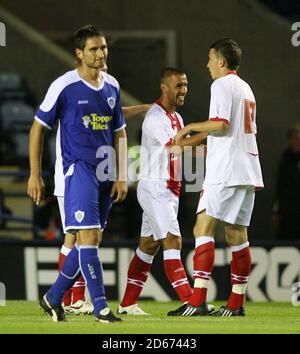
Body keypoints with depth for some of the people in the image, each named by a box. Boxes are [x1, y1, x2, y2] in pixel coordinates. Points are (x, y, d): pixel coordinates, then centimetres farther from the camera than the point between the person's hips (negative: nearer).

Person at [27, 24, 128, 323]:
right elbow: (38, 127, -1)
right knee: (89, 237, -13)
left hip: (105, 174, 7)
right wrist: (35, 174, -4)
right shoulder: (64, 86, -7)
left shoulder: (112, 86, 11)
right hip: (79, 170, -7)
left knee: (91, 241, 8)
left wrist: (122, 176, 10)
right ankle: (101, 307, -12)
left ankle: (53, 298, 21)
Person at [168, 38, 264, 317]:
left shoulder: (222, 85, -6)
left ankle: (197, 301, -19)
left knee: (203, 229, -11)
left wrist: (191, 127, -2)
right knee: (236, 234, 9)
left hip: (225, 172, -9)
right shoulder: (246, 88, 21)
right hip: (248, 171, 9)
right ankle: (236, 303, 9)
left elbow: (221, 124, -18)